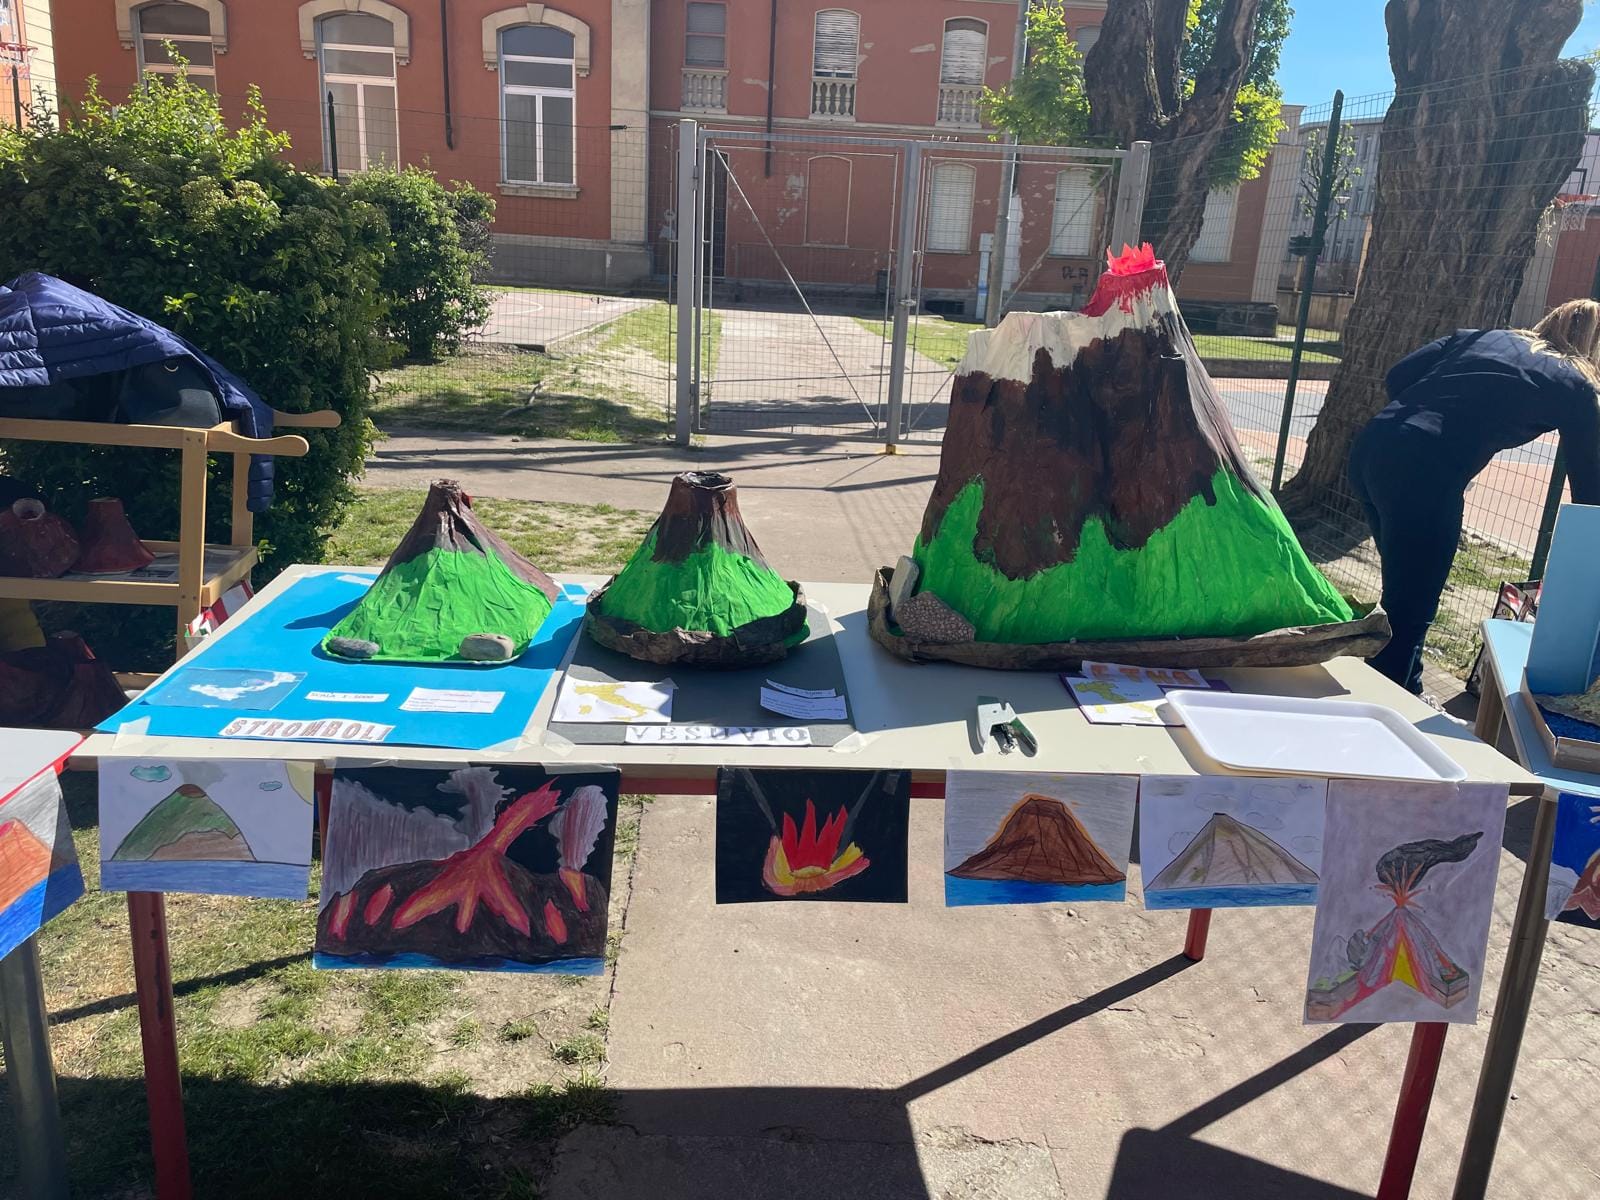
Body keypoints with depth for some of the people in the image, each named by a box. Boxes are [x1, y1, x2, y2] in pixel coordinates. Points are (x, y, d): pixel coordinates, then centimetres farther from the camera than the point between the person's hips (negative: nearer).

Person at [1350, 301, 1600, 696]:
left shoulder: (1483, 336, 25)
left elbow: (1397, 377, 15)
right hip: (1423, 474, -7)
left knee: (1403, 595, 24)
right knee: (1409, 615, 5)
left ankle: (1405, 696, 39)